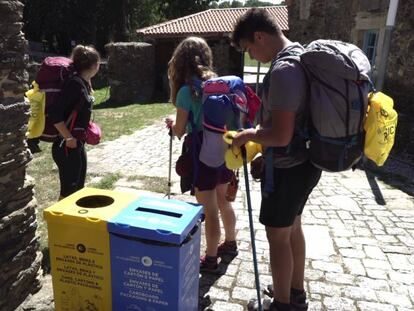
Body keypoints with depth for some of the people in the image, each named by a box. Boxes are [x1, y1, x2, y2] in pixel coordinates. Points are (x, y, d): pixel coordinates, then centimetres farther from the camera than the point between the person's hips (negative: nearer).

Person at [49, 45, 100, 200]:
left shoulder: (84, 83, 9)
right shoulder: (76, 83, -19)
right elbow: (55, 113, -25)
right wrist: (69, 139, -21)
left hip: (78, 144, 9)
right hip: (67, 147, -9)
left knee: (78, 188, 19)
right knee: (69, 191, 0)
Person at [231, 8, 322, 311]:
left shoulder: (282, 70, -25)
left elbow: (280, 135, -28)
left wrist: (248, 135, -10)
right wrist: (260, 132, 16)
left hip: (288, 168, -10)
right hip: (305, 161, 10)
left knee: (277, 235, 7)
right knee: (293, 227, 22)